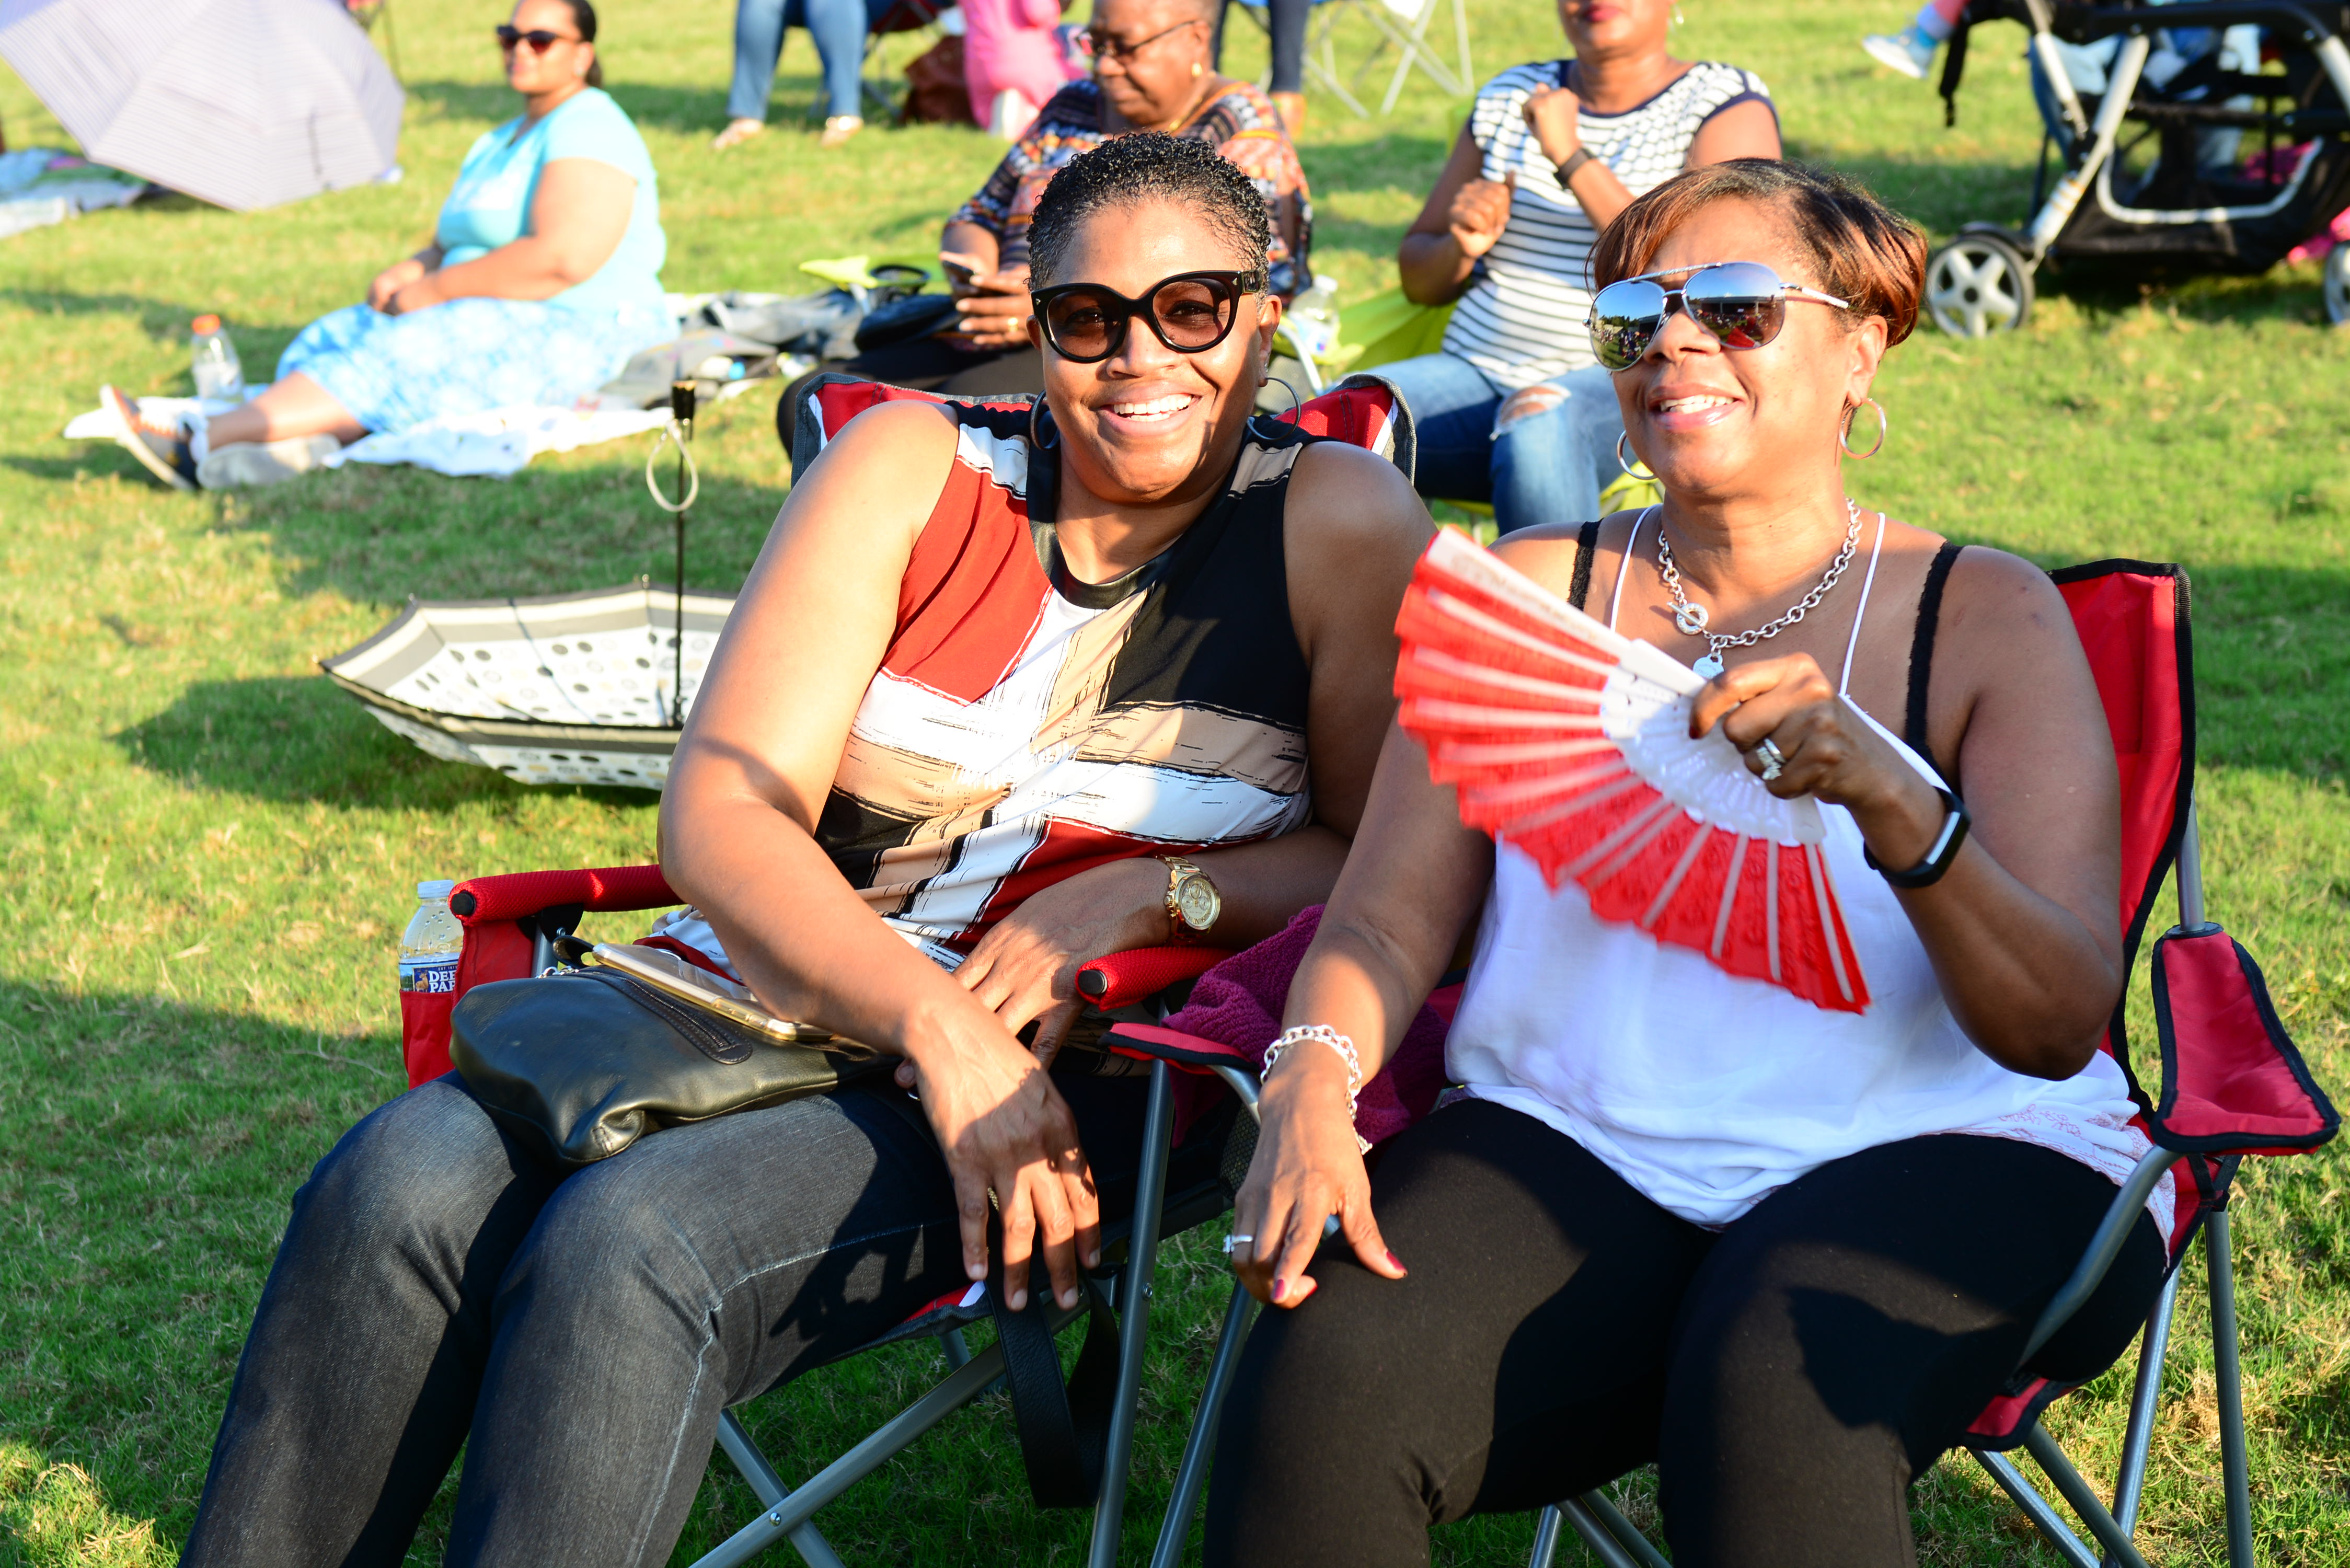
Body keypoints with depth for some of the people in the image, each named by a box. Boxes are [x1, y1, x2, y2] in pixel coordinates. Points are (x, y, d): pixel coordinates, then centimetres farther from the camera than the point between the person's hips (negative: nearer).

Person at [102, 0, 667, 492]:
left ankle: (200, 444, -34)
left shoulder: (588, 131, -11)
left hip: (572, 338, -10)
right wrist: (409, 273, -3)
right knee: (329, 341, -10)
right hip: (494, 325, 10)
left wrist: (434, 290, -17)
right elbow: (451, 247, 23)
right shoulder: (501, 143, 21)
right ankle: (295, 450, -41)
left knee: (397, 356, -27)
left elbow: (562, 259, -24)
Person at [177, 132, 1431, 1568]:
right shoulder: (911, 466, 5)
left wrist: (1153, 891, -16)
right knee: (397, 1190, -23)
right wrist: (933, 1021, -19)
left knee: (626, 1246, -29)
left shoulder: (1337, 522, 1)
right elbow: (722, 814, -3)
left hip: (1076, 1082, -3)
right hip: (776, 990, 4)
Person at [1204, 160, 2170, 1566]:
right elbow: (1390, 916, 7)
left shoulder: (1985, 617, 4)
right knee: (1321, 1390, -26)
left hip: (1929, 1151, -2)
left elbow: (2064, 1023, -5)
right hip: (1572, 1141, 3)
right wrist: (1315, 1081, -16)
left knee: (1772, 1409, -36)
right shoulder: (1526, 592, 13)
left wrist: (1897, 806, -24)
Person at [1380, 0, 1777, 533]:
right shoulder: (1510, 98, 19)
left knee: (1538, 426, -40)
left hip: (1629, 383, -4)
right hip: (1479, 370, 5)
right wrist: (1461, 249, -1)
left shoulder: (1728, 104, 5)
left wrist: (1572, 159, -15)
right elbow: (1418, 279, 24)